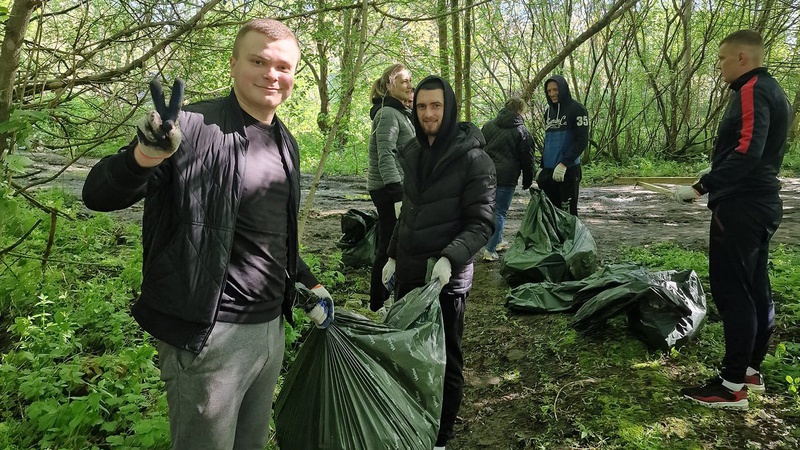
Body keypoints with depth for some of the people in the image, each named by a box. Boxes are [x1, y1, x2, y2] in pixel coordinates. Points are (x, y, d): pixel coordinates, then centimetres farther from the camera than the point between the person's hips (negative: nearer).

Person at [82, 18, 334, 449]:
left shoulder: (285, 143, 10)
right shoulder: (196, 128, -14)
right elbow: (98, 195, -19)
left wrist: (308, 281, 18)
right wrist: (145, 155, -37)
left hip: (270, 328, 7)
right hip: (210, 335, -7)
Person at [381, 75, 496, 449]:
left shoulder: (473, 159, -12)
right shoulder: (413, 153, 8)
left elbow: (482, 223, -14)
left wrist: (450, 258, -27)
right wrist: (394, 255, 16)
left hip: (447, 279, -6)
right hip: (408, 274, 6)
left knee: (445, 362, 8)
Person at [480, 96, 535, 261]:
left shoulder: (488, 125, 11)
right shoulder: (522, 131, -3)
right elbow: (527, 159, 0)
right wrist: (527, 181, 10)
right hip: (506, 178, -5)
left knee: (491, 209, 18)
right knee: (500, 213, 0)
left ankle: (497, 242, 28)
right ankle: (490, 250, -3)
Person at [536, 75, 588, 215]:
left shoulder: (576, 109, -5)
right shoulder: (549, 111, 16)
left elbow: (582, 141, -11)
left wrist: (563, 164, -19)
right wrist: (542, 166, 14)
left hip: (568, 170, -6)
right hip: (548, 171, 6)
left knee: (567, 212, -4)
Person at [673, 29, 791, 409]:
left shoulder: (751, 91, -16)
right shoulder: (772, 91, 17)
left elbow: (746, 152, -28)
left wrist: (702, 187, -29)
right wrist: (716, 176, 20)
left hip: (741, 207, -11)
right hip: (761, 203, 11)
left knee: (732, 292, -6)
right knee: (756, 289, 15)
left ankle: (732, 386, 0)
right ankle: (751, 369, 26)